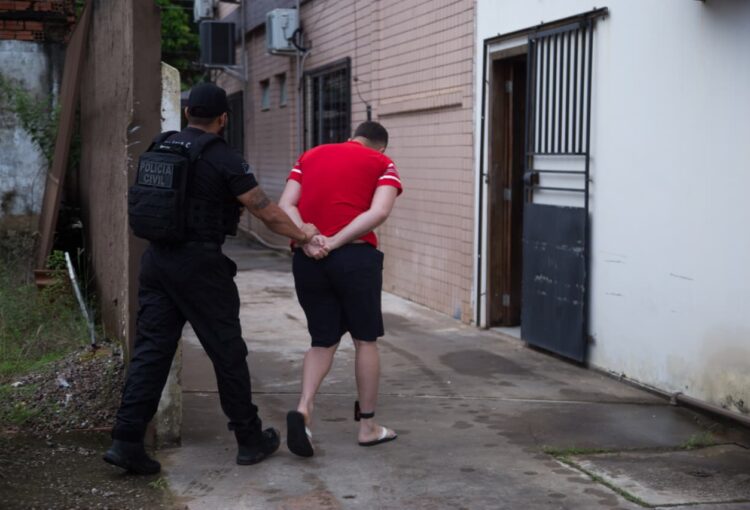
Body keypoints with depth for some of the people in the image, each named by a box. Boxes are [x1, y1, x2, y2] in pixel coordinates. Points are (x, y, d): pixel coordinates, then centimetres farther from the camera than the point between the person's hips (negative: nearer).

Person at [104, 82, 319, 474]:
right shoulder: (224, 159, -10)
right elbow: (266, 212, -6)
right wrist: (301, 234, 11)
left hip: (156, 261, 6)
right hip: (199, 266, -6)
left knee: (150, 350, 7)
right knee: (228, 353, 6)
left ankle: (126, 441, 1)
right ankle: (250, 439, 18)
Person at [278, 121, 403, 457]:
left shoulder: (310, 156, 19)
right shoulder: (382, 164, 8)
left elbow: (285, 205, 4)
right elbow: (379, 212, -10)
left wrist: (307, 240, -9)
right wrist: (336, 241, -13)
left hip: (307, 260, 4)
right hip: (355, 257, -3)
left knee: (323, 341, 15)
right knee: (365, 340, 12)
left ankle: (303, 408, -6)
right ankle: (368, 426, 19)